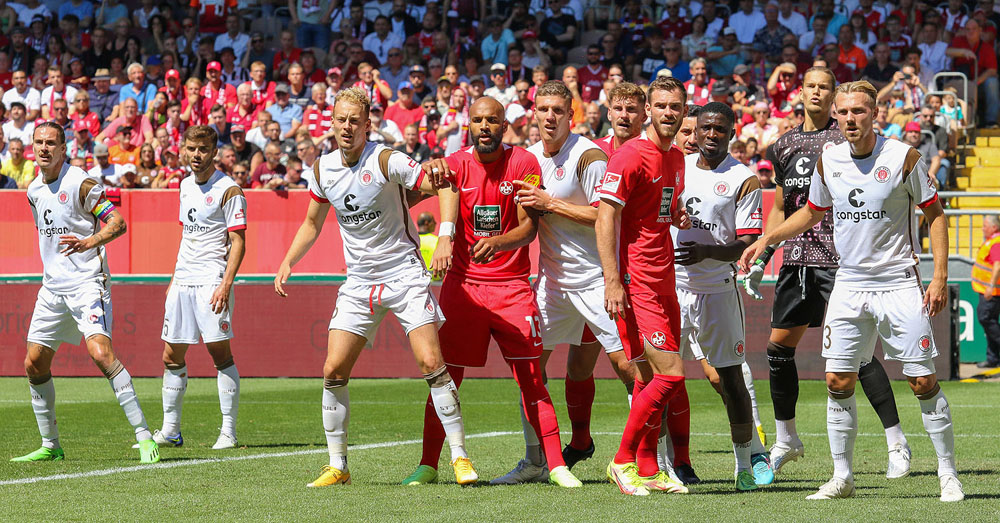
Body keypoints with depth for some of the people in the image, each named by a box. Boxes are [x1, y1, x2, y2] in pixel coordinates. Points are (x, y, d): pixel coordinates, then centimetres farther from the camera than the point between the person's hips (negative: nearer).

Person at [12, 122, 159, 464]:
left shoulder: (80, 183, -10)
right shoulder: (34, 190, 12)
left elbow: (117, 222, -14)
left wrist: (90, 242, -30)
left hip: (87, 282, -8)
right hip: (52, 288, 8)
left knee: (100, 352, -24)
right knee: (34, 364, 6)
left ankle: (144, 436, -23)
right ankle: (50, 445, 20)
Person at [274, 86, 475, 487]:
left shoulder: (386, 161, -14)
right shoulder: (323, 169, 3)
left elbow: (444, 189, -16)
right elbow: (312, 222, 19)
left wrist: (445, 239, -31)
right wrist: (287, 262, 7)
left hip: (405, 273, -5)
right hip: (358, 283, 5)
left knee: (431, 363, -15)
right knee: (333, 371, -4)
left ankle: (459, 456, -7)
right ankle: (337, 466, 7)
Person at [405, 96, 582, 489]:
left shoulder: (524, 164, -3)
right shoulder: (455, 165, 0)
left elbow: (530, 227, -10)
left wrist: (497, 242, -29)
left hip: (512, 286, -1)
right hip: (463, 283, 1)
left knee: (531, 378, -4)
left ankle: (556, 465, 0)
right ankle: (428, 465, 9)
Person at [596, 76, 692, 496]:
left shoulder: (677, 158, 15)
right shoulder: (630, 156, -11)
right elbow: (606, 218, -14)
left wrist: (679, 218, 7)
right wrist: (613, 281, -21)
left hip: (663, 281, 8)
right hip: (634, 283, -8)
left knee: (649, 377, 9)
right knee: (670, 373, -12)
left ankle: (647, 470, 14)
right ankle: (623, 461, -2)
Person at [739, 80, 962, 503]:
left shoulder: (903, 157, -8)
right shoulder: (828, 161, 4)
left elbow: (935, 214, -1)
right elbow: (812, 213, 21)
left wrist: (940, 277, -8)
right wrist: (766, 239, 10)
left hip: (898, 284, -4)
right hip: (849, 285, 4)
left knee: (923, 381, -6)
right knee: (838, 383, -1)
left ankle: (948, 475, 4)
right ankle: (842, 477, 10)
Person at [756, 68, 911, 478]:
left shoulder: (844, 139, -4)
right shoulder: (786, 145, 14)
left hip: (839, 259, -6)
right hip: (796, 258, 6)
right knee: (779, 346, 7)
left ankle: (896, 440, -4)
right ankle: (786, 440, 23)